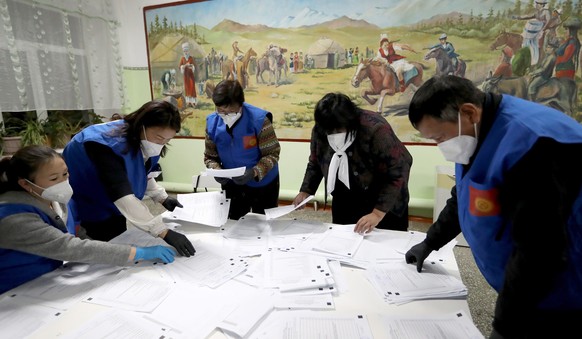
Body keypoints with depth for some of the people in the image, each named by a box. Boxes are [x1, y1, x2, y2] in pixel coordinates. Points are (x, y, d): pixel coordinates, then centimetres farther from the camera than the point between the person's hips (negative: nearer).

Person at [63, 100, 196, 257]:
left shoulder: (146, 144, -12)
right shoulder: (108, 144, -35)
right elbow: (121, 194, -46)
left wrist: (162, 197, -8)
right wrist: (164, 232, -52)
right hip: (81, 214, -6)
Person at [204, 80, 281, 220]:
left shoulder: (259, 119, -24)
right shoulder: (212, 123, -11)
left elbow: (272, 154, -20)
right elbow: (210, 157, -2)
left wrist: (254, 172, -34)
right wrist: (216, 170, -23)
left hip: (263, 184, -3)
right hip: (232, 185, 4)